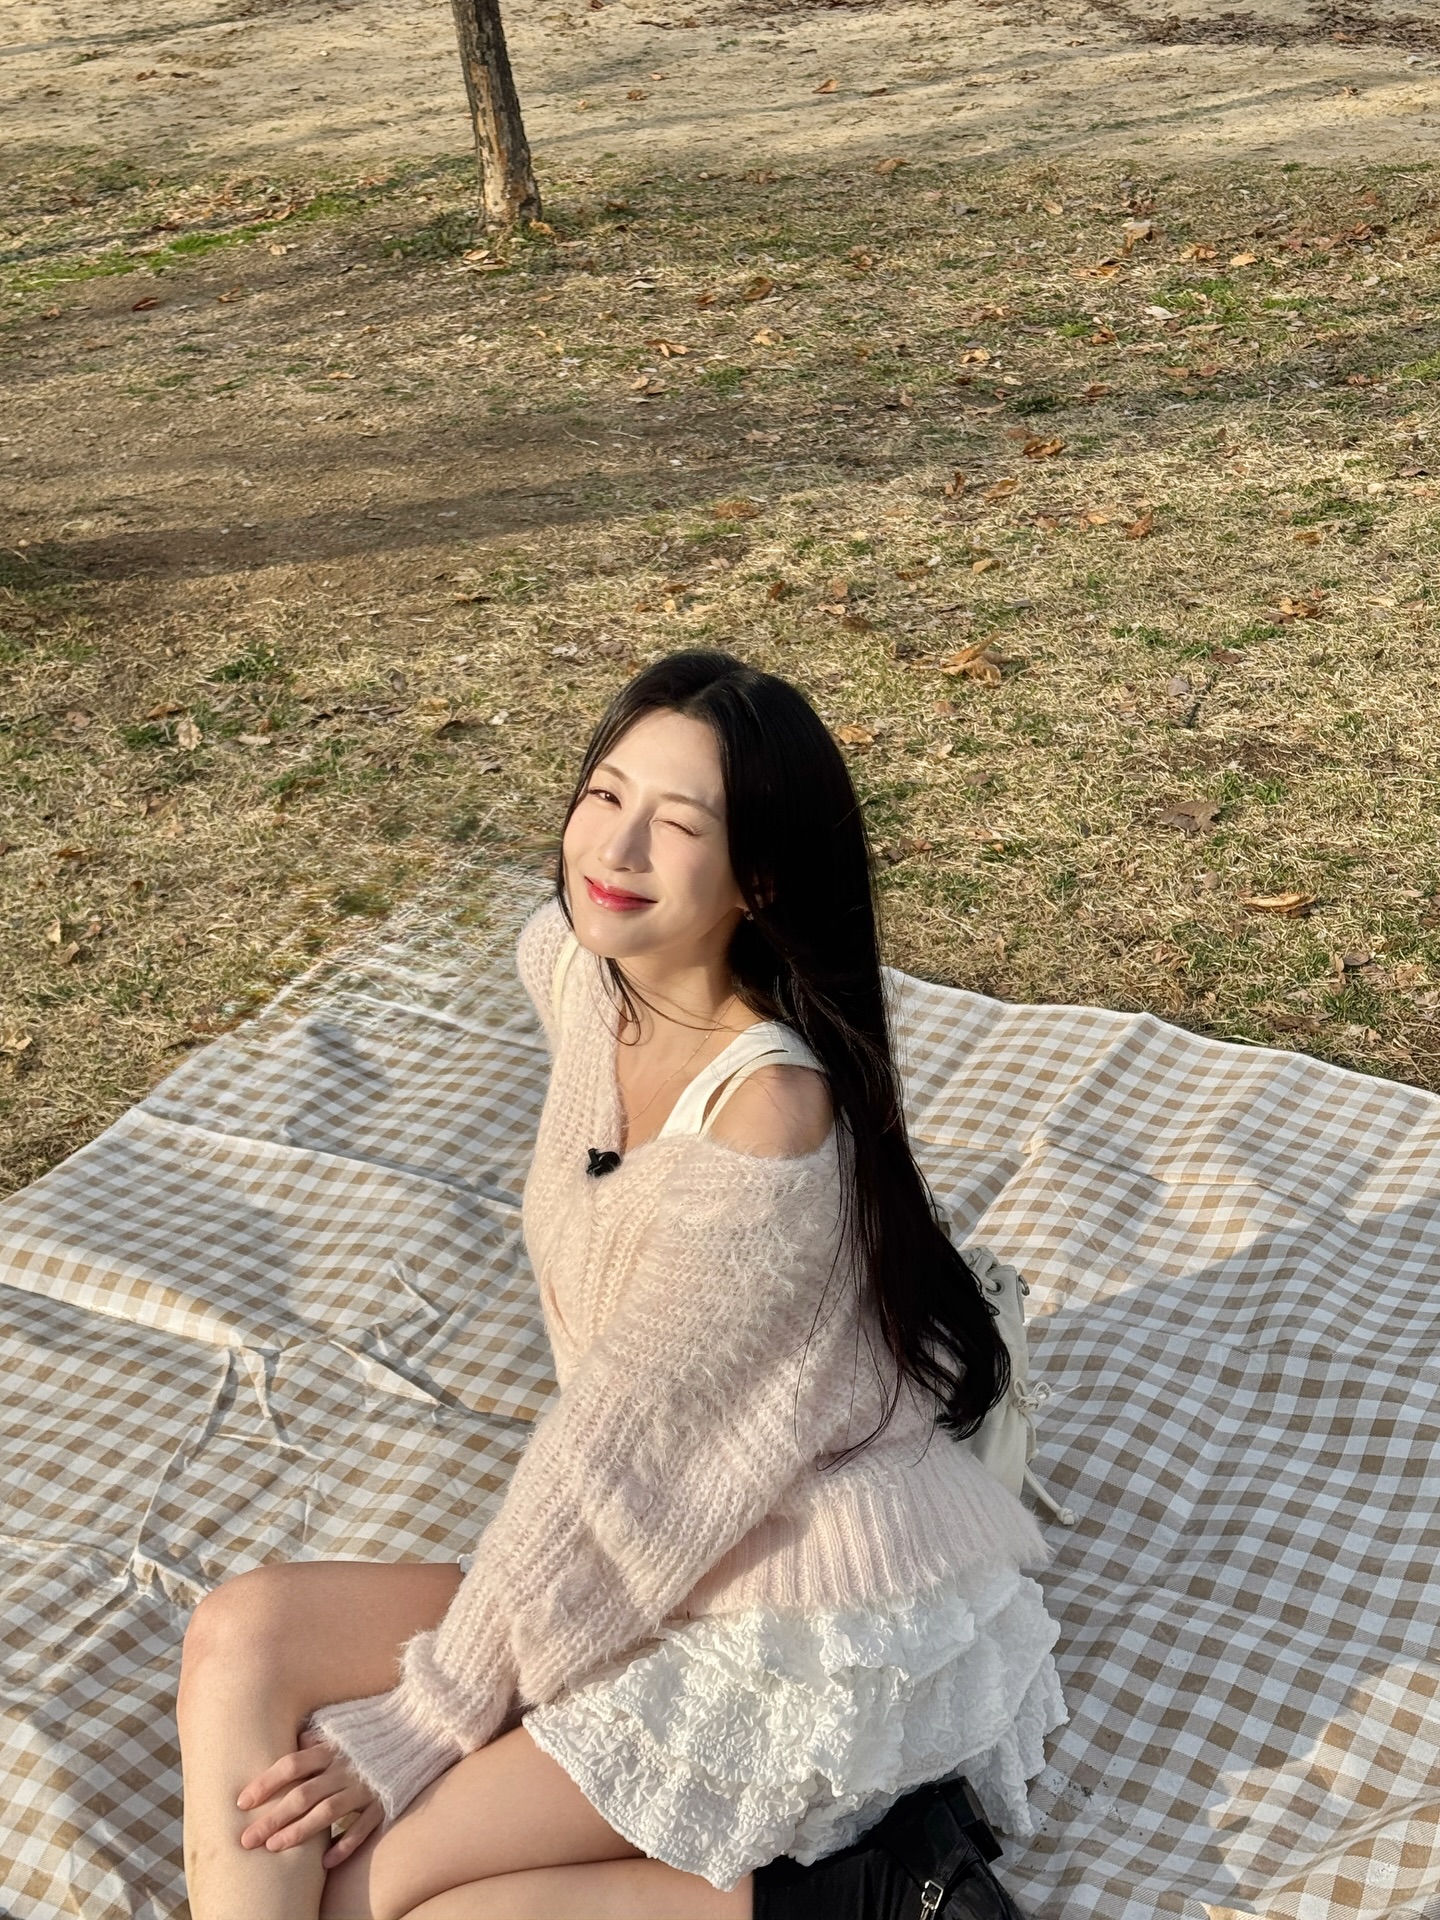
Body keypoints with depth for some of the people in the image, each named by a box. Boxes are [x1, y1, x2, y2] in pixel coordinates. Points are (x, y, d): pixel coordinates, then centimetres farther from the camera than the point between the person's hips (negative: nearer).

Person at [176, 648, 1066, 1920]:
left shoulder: (770, 1114, -27)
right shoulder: (572, 969, -4)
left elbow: (620, 1444, -21)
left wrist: (422, 1722, -12)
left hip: (812, 1620, -8)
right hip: (651, 1563, 8)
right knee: (244, 1636, -6)